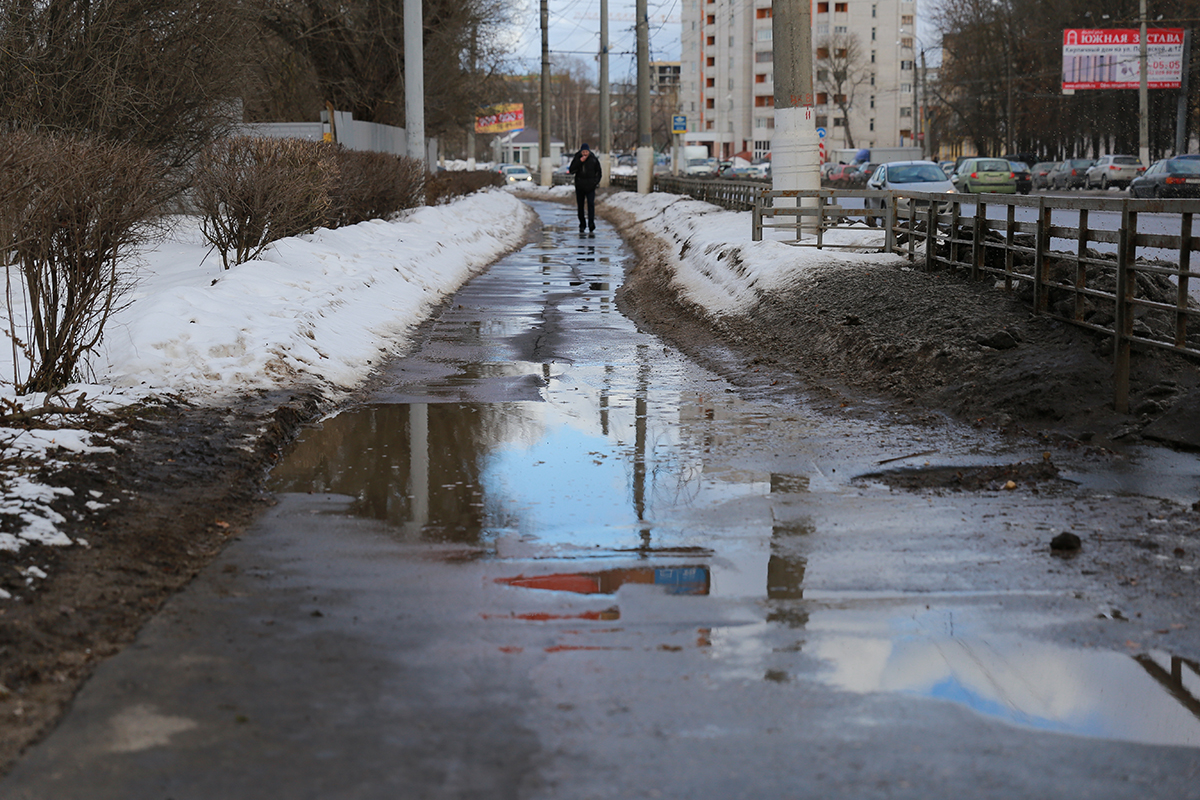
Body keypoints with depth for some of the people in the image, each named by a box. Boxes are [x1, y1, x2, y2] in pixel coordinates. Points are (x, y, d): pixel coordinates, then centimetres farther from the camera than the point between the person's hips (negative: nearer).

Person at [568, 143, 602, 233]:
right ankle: (582, 225, 16)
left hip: (590, 186, -2)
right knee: (580, 205, 6)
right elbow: (571, 170, -8)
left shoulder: (594, 160, 2)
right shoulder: (576, 159, 3)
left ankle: (591, 223, -23)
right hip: (579, 186, 2)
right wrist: (579, 162, -15)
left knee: (591, 204, -16)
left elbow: (598, 172, 12)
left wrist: (596, 181, 2)